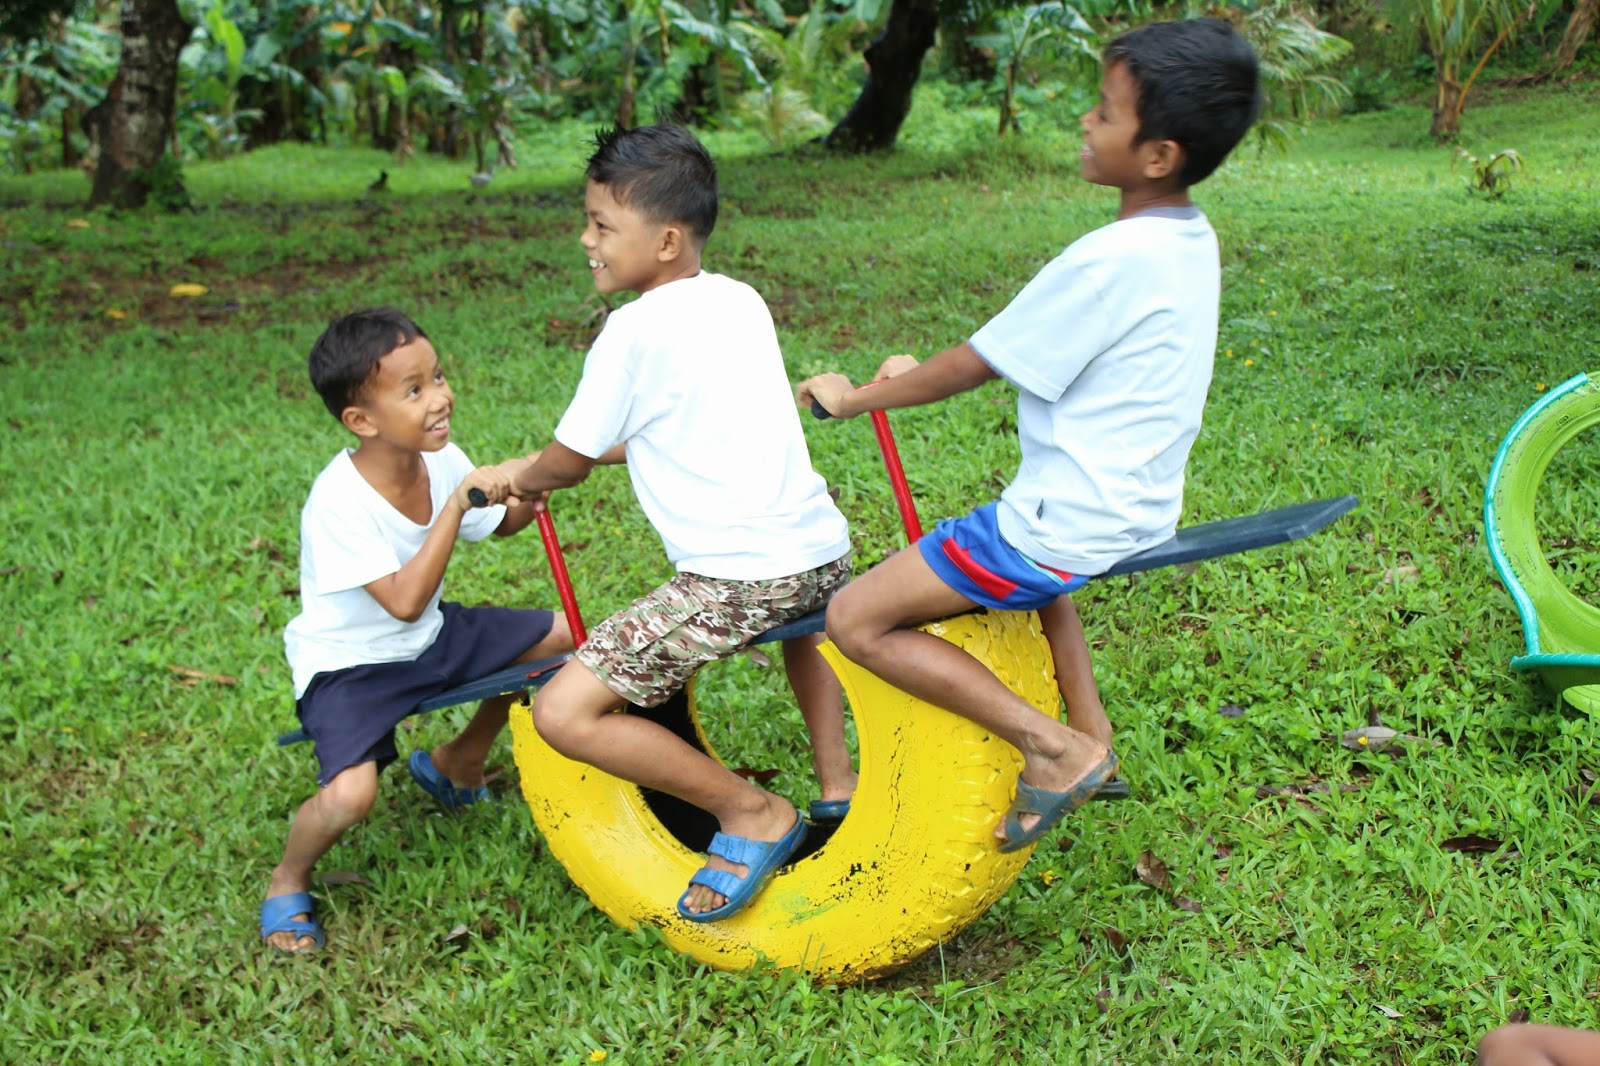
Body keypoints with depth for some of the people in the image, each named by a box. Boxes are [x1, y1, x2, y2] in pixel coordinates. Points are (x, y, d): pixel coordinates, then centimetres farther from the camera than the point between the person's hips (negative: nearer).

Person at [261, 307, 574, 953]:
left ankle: (457, 764, 28)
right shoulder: (337, 503, -31)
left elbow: (503, 524, 9)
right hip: (349, 663, -7)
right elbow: (404, 600, -36)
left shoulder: (442, 461, -9)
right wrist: (457, 503, -39)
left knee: (560, 637, 7)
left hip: (428, 638, 7)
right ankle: (288, 884, 5)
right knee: (351, 793, -31)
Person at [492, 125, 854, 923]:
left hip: (737, 581, -9)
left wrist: (520, 477, 24)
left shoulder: (635, 330, -8)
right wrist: (618, 449, 31)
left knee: (563, 714, -8)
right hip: (825, 551, 9)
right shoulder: (742, 301, 14)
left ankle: (752, 815, 1)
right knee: (801, 610, 45)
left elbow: (567, 461, 3)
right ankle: (838, 781, 35)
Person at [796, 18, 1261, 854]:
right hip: (1138, 505, 10)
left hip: (1066, 521, -10)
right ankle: (1093, 737, 34)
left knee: (855, 621, -4)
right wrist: (922, 372, 13)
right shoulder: (1193, 242, 3)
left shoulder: (1109, 262, -25)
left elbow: (973, 366, -16)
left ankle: (1052, 747, -5)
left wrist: (853, 400, -1)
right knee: (1032, 575, 41)